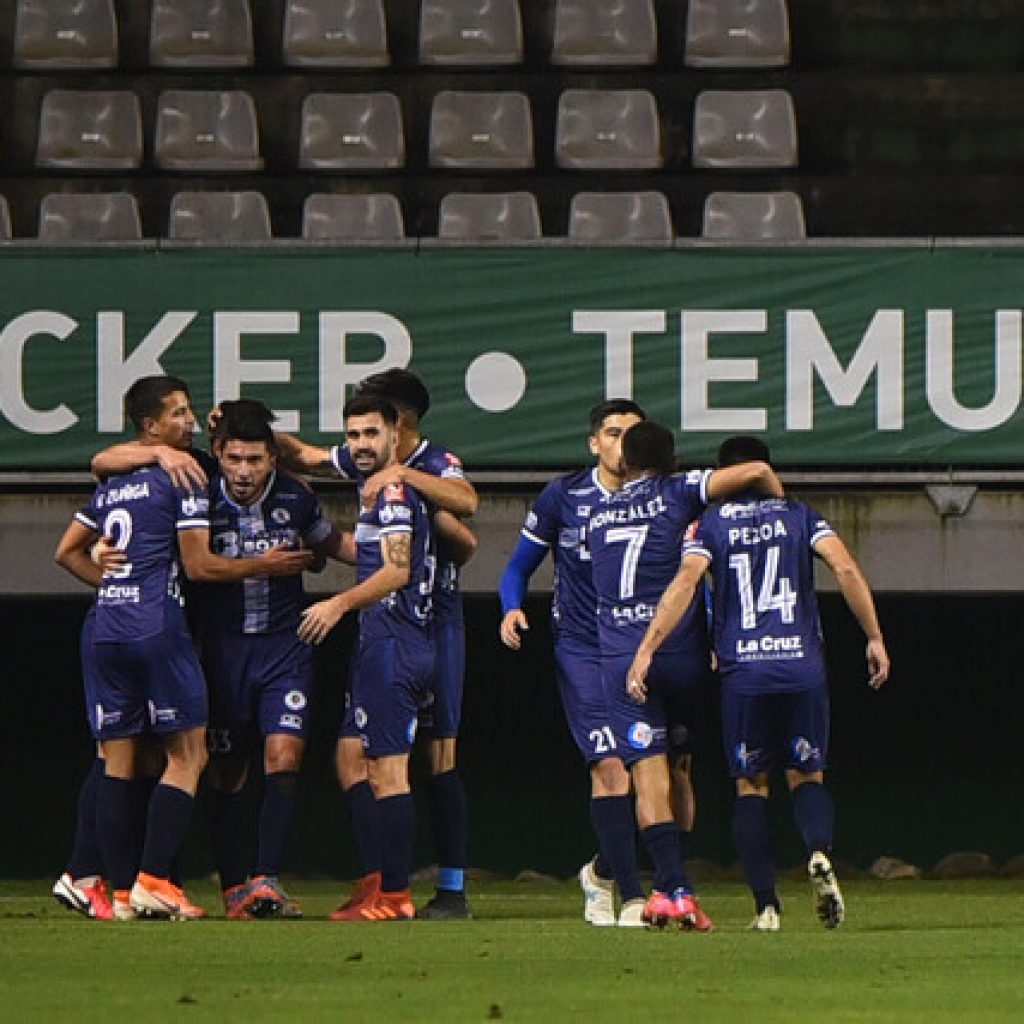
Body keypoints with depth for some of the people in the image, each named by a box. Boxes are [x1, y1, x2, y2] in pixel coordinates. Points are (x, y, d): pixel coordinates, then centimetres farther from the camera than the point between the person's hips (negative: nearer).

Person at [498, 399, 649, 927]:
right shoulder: (563, 497, 0)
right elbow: (520, 566, 9)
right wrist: (512, 608, -11)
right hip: (581, 650, -2)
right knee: (611, 766, -15)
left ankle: (603, 872, 29)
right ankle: (632, 896, -13)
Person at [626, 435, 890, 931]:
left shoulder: (710, 523, 7)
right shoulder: (798, 515, 10)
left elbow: (686, 581, -9)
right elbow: (845, 568, -4)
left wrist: (646, 649, -12)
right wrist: (874, 638, 1)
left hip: (742, 672, -1)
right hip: (803, 667, 1)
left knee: (751, 787, 11)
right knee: (807, 776, 14)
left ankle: (766, 904, 0)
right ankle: (819, 852, -19)